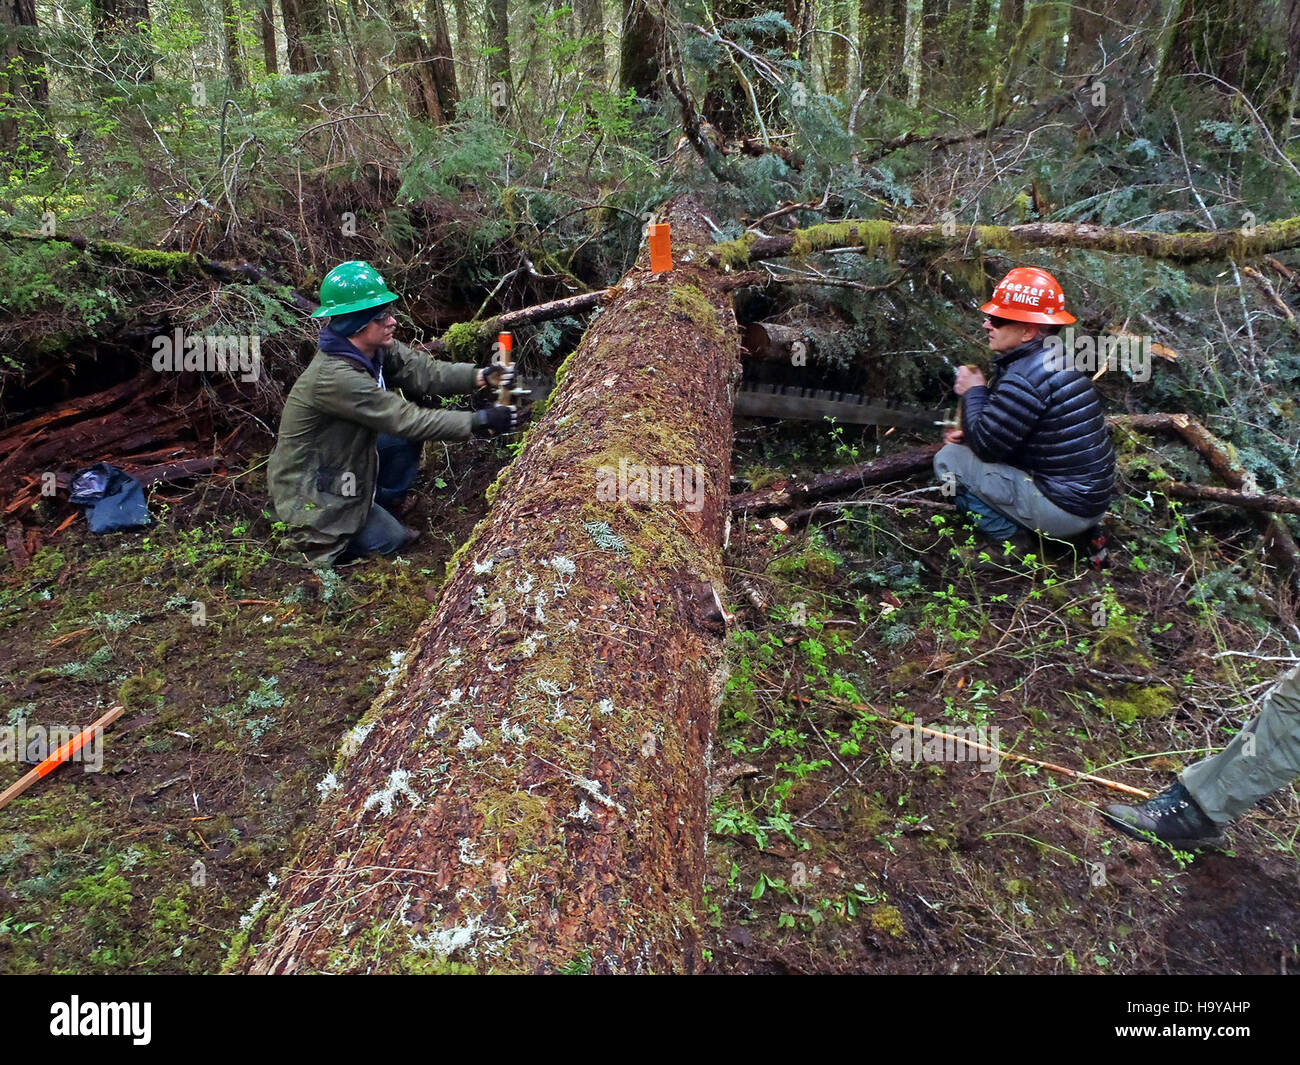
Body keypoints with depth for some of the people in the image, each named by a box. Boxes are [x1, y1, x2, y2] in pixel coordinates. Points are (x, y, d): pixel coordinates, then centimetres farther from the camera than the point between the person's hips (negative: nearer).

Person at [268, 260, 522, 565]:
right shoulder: (335, 376, -35)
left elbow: (425, 372, -12)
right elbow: (405, 419, -33)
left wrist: (481, 376, -29)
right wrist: (480, 422, -32)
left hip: (342, 456, 9)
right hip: (307, 487, -9)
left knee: (408, 439, 1)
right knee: (391, 540, -4)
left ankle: (371, 508, 15)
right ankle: (309, 533, 13)